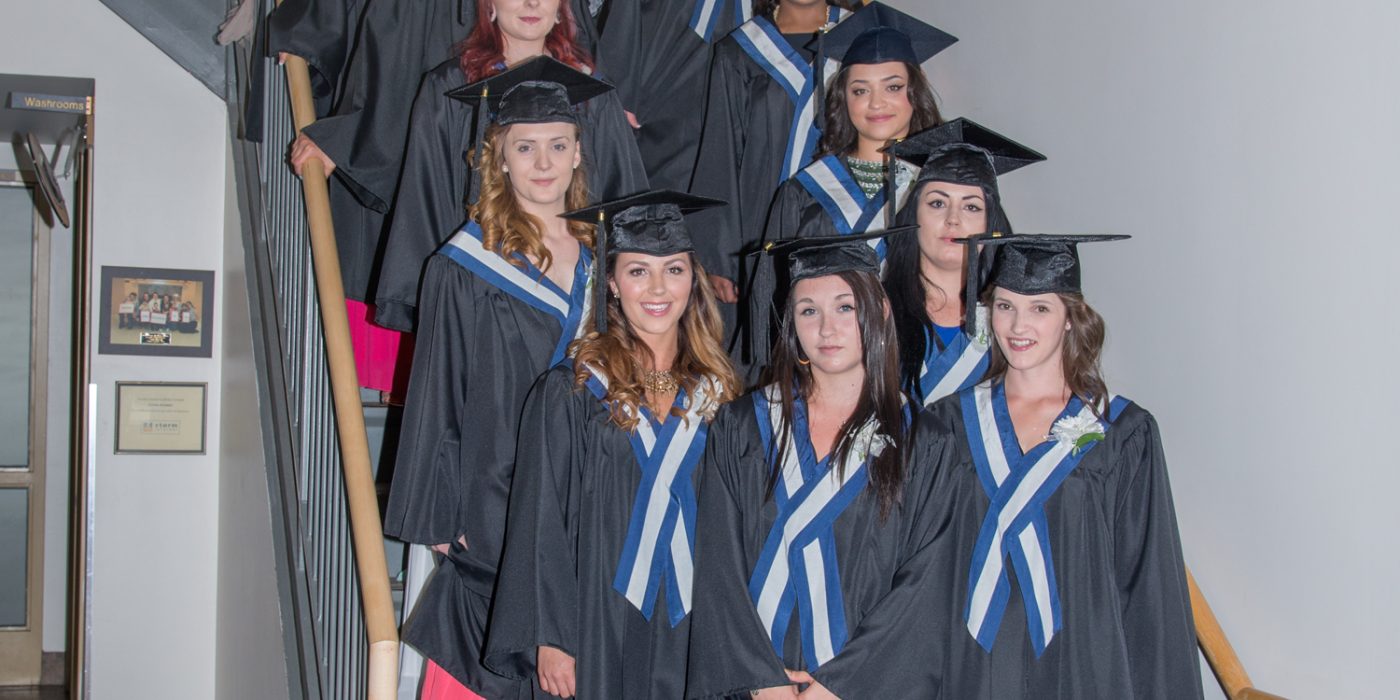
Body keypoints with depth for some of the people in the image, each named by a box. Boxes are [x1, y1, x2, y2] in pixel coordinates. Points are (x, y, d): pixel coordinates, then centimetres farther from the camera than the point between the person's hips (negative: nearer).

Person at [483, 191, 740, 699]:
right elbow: (541, 523, -6)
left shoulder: (715, 392, 6)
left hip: (690, 628, 3)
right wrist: (550, 638, -11)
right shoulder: (571, 391, -4)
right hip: (597, 623, -3)